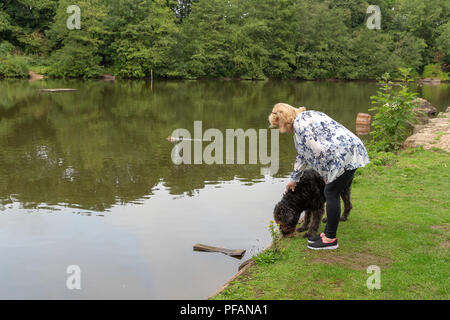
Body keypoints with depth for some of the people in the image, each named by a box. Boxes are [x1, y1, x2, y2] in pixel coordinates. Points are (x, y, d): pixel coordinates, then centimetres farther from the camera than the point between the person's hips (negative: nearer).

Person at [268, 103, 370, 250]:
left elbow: (318, 151, -21)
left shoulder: (300, 123, -13)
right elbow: (303, 154, 31)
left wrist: (325, 174, -7)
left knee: (331, 193, -5)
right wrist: (294, 178, 37)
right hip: (346, 153, 10)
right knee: (331, 193, 13)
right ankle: (328, 233, 22)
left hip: (346, 154, -10)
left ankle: (330, 239, 3)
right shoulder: (304, 118, 21)